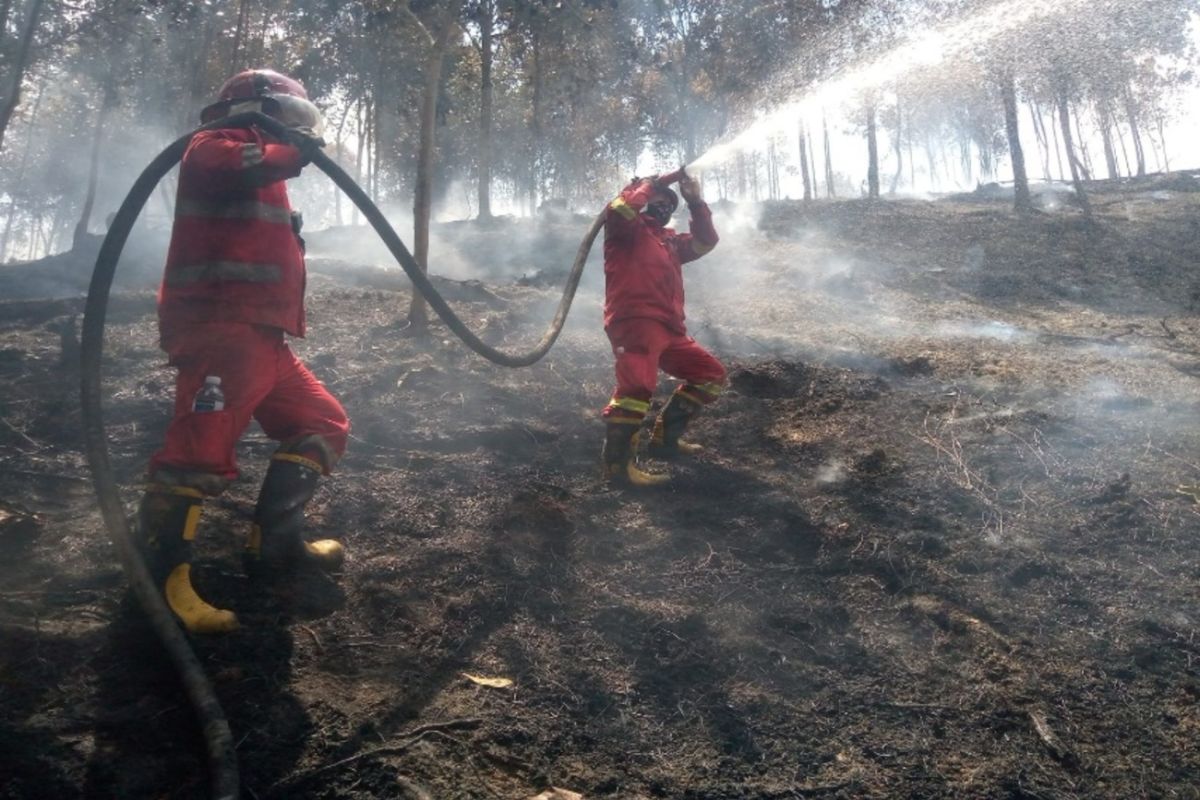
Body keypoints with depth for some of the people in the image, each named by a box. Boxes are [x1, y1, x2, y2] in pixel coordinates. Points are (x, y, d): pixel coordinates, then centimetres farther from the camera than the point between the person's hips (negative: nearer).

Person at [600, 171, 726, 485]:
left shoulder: (669, 240, 32)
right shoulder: (628, 227, 9)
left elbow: (705, 242, 28)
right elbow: (618, 211, -13)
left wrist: (695, 201, 21)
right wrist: (647, 186, 2)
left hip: (669, 328, 9)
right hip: (635, 320, -9)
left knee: (711, 374, 15)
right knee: (638, 383, -31)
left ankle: (665, 436, 15)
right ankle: (618, 462, -31)